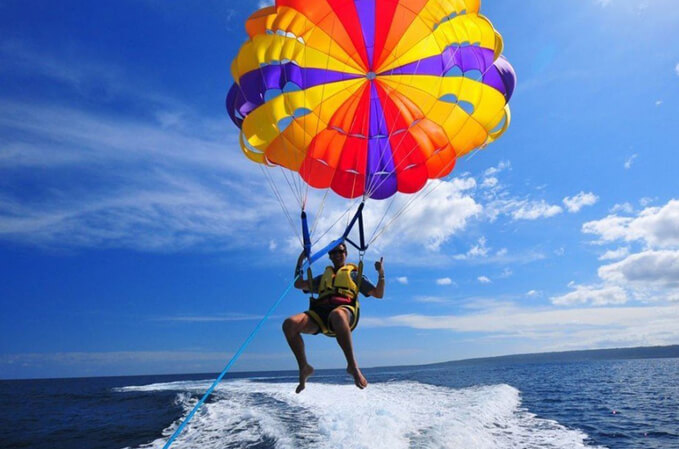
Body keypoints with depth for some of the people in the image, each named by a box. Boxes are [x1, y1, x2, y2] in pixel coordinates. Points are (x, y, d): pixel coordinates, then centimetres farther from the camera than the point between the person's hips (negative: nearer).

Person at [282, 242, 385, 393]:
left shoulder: (354, 274, 27)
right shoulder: (323, 277, 36)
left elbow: (378, 294, 20)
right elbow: (298, 284, 30)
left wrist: (381, 274, 5)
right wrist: (300, 261, 27)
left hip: (345, 310, -3)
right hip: (320, 313, 4)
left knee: (337, 315, -44)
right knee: (289, 324, -26)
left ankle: (352, 365, -36)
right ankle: (304, 367, -11)